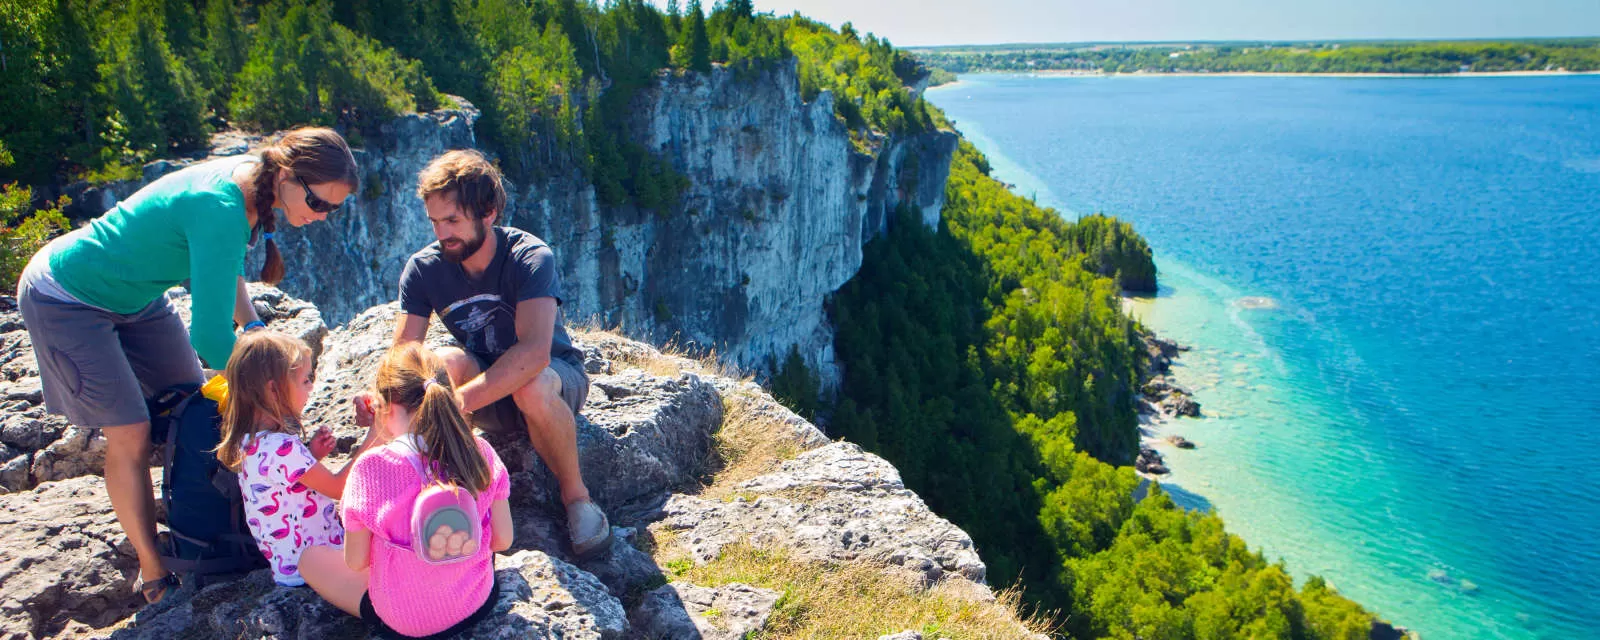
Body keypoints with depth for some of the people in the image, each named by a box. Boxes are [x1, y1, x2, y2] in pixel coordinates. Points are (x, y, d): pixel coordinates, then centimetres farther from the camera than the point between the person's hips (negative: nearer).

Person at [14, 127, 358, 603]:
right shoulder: (220, 208, -38)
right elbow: (211, 337, -36)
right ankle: (153, 574, 7)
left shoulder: (251, 178, -11)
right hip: (66, 299, -9)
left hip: (135, 294, 9)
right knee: (131, 433, -8)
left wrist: (253, 325, -3)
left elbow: (222, 265, 9)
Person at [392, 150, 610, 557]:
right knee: (447, 362, -30)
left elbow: (534, 352, -39)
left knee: (532, 387, -39)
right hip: (487, 394, 3)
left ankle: (576, 494, -13)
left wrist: (459, 400, -49)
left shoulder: (530, 257, -25)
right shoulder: (423, 270, -11)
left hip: (558, 376, -3)